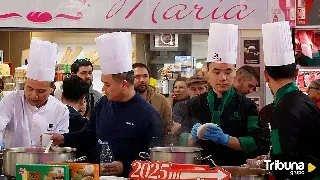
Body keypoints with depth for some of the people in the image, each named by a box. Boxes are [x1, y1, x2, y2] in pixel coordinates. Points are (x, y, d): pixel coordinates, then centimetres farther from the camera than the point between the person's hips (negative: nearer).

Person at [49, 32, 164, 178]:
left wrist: (125, 167, -17)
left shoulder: (148, 115, -10)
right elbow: (90, 135, 21)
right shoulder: (103, 104, 8)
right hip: (97, 174, 5)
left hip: (127, 176, -5)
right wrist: (64, 139, 8)